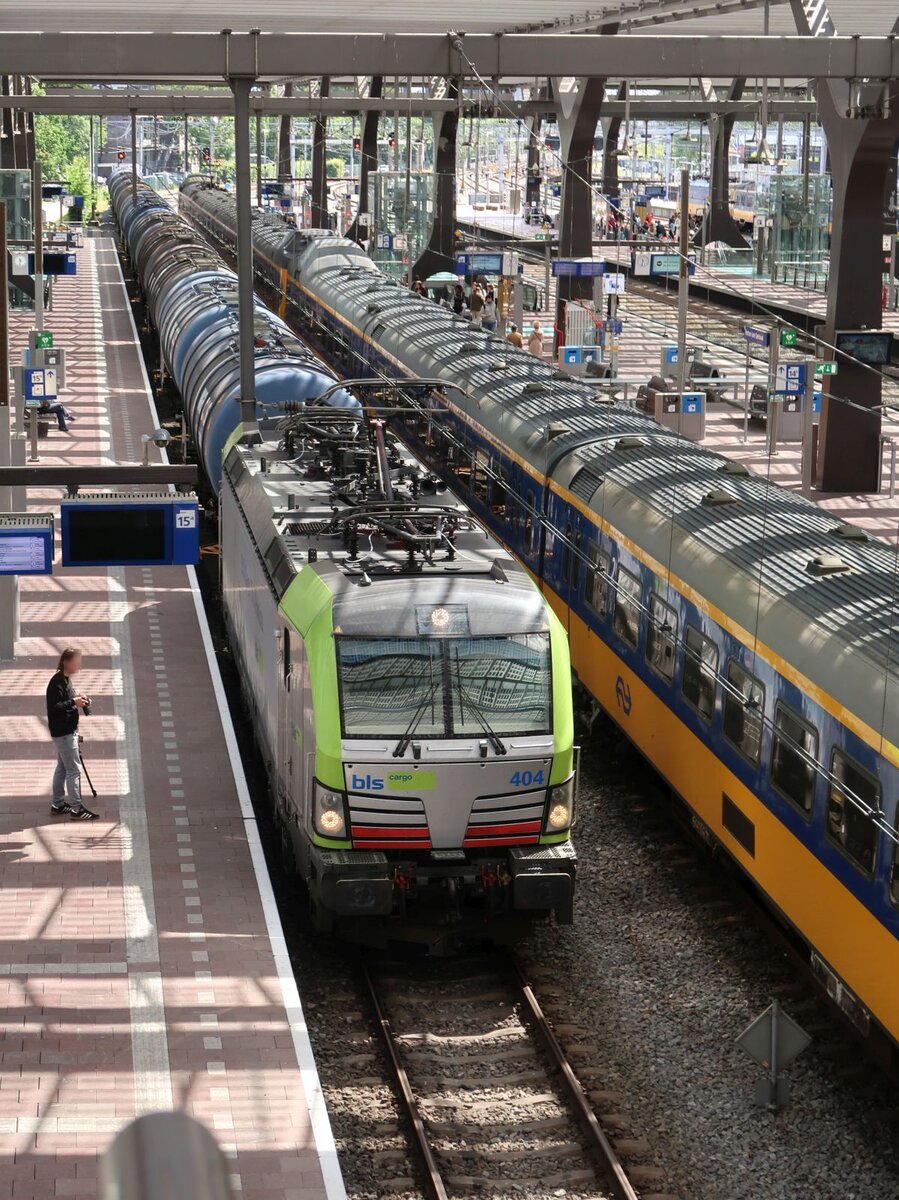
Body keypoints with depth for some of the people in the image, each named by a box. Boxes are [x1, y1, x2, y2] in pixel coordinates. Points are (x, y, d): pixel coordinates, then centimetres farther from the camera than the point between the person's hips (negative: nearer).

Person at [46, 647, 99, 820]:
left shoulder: (66, 679, 11)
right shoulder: (57, 682, -19)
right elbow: (53, 707, -23)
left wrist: (77, 699, 4)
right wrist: (73, 702, -26)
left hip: (68, 731, 10)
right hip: (63, 733, -10)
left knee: (62, 768, 16)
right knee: (73, 770, -7)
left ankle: (57, 805, 24)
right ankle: (76, 809, -4)